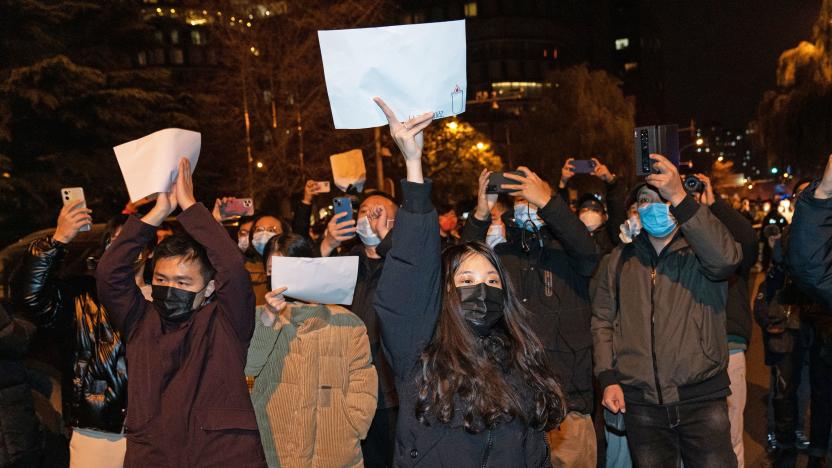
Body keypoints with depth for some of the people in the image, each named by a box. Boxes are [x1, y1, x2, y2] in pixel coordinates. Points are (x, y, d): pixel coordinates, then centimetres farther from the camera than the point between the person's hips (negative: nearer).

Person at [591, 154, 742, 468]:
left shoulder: (700, 252, 0)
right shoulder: (618, 260, 9)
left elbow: (726, 258, -24)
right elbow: (602, 321, 10)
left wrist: (679, 197, -29)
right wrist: (607, 378, -1)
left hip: (701, 397, -2)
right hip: (640, 402, 3)